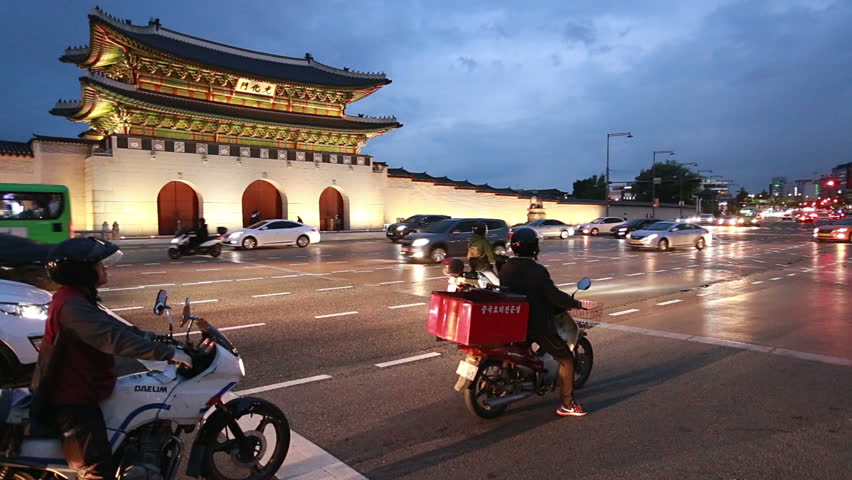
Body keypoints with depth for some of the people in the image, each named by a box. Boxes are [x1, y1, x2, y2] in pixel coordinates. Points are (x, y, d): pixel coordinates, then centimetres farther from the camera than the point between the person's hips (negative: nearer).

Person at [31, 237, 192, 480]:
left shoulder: (78, 299, 9)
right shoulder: (72, 306, -26)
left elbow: (115, 326, 15)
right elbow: (115, 339, -35)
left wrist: (153, 337, 9)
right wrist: (168, 352, -35)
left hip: (79, 389, 11)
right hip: (71, 402, -11)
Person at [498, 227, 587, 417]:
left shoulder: (505, 269, 2)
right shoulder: (537, 271, -19)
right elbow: (555, 296, -18)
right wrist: (575, 303, -1)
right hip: (536, 325, -8)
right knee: (566, 359, 5)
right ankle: (567, 404, 8)